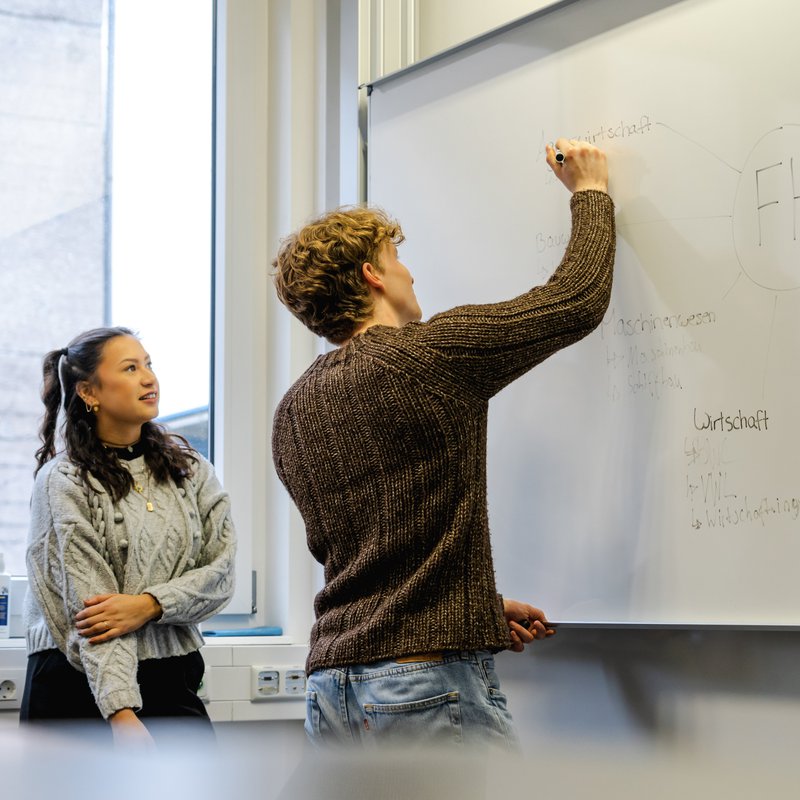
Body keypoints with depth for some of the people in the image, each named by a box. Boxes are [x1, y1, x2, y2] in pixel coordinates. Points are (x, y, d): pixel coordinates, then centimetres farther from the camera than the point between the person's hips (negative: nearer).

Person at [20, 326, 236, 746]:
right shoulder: (63, 480, -4)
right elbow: (86, 604, -14)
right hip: (81, 681, -3)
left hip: (172, 680, 4)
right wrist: (122, 712, -23)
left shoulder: (189, 468, 10)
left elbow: (221, 570, 2)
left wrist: (149, 605, -17)